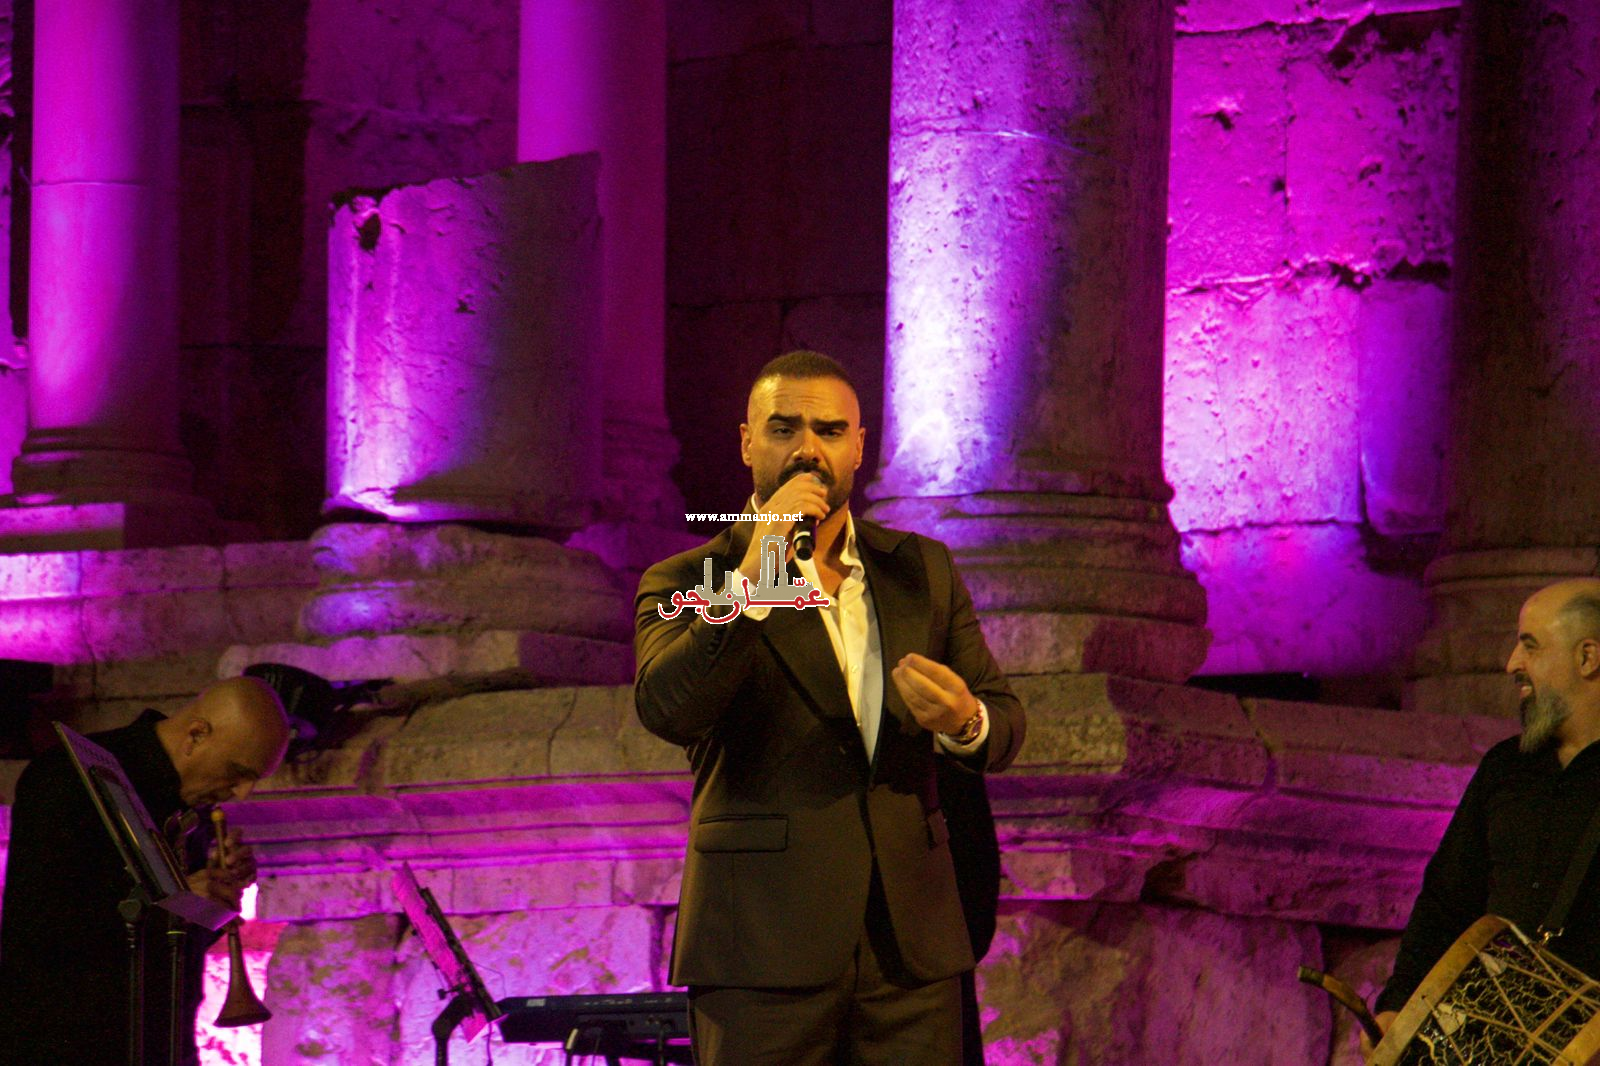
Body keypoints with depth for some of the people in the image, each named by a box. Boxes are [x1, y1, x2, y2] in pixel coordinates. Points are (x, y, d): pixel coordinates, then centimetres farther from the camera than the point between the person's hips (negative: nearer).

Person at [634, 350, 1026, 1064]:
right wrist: (756, 572, -20)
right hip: (765, 945, -3)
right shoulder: (687, 582, 3)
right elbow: (666, 709, -15)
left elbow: (1005, 721, 14)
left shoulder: (923, 571, 16)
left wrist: (964, 722, -11)